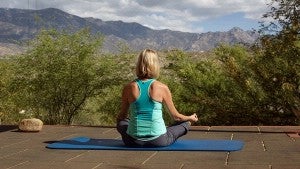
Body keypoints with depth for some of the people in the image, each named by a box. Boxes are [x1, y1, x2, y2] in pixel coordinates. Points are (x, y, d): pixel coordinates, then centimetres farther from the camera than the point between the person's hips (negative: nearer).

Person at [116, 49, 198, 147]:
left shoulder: (129, 88, -4)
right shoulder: (162, 88, -8)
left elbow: (122, 116, 10)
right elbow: (176, 116, 4)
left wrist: (118, 119, 35)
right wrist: (191, 118, 26)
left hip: (133, 141, 2)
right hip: (158, 141, -2)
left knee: (121, 123, 36)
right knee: (186, 123, 22)